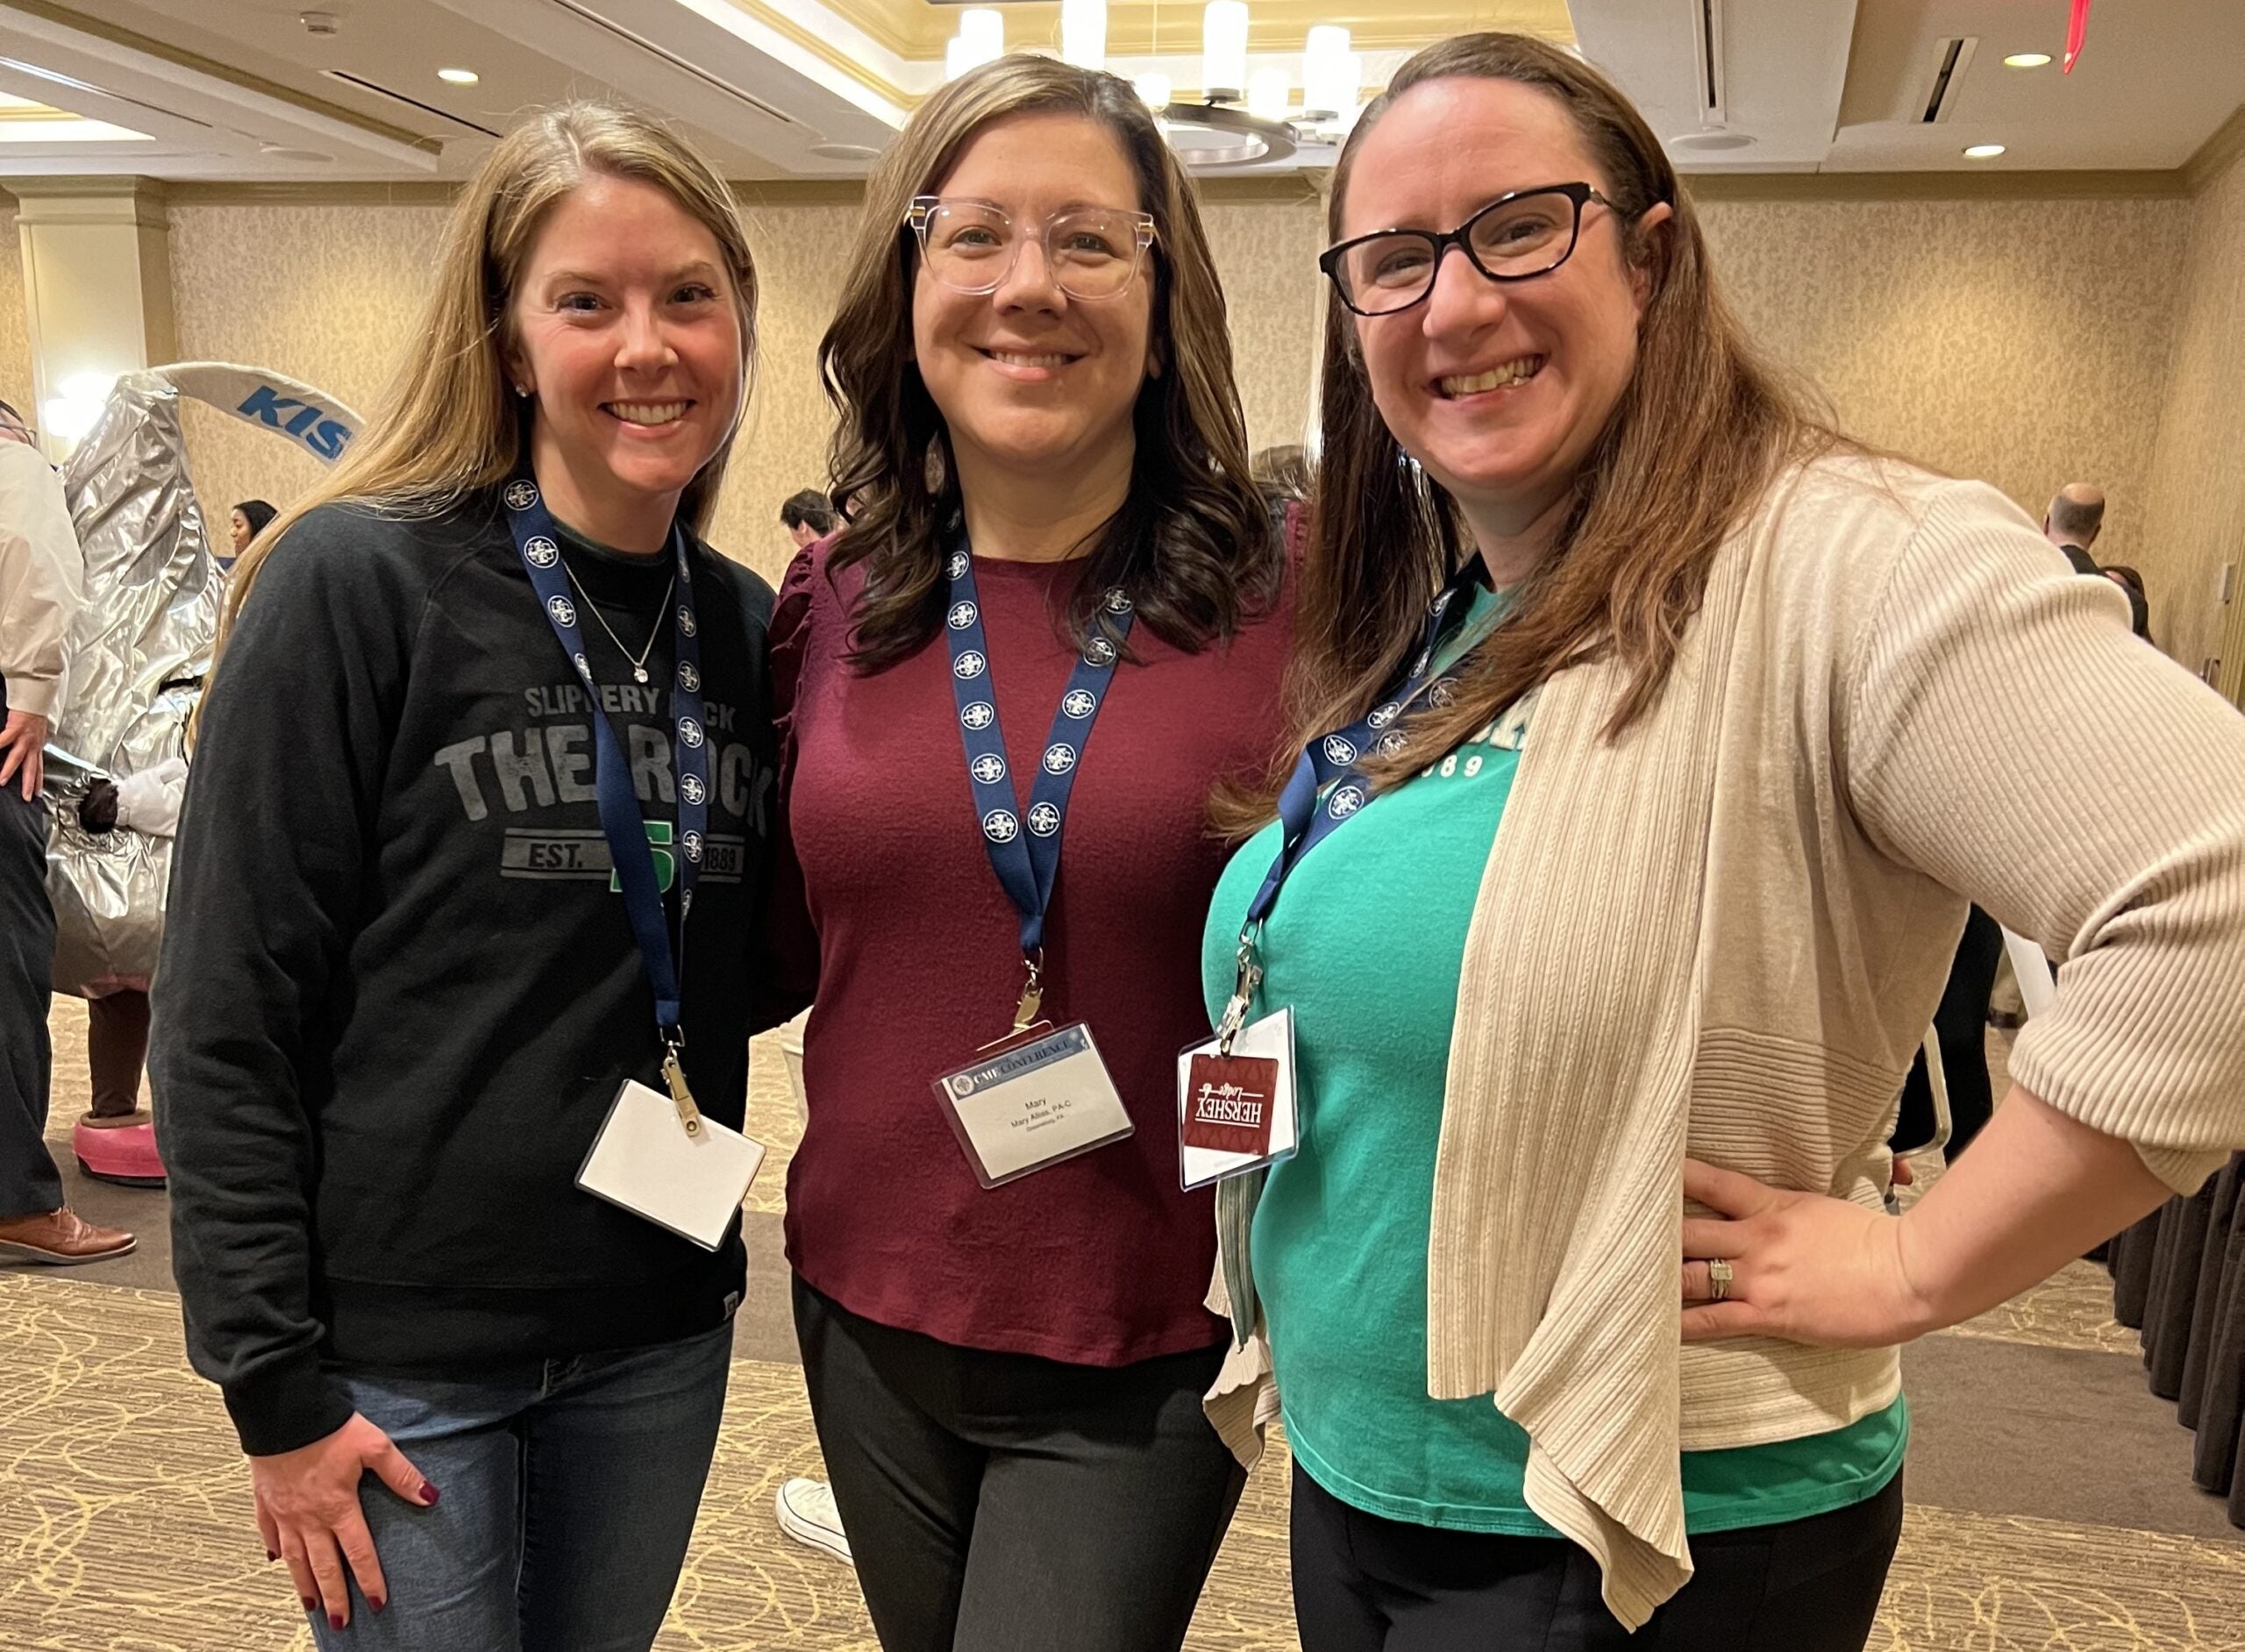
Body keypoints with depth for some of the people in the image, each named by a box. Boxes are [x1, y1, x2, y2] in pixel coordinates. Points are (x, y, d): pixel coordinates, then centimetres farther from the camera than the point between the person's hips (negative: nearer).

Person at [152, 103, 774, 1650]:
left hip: (657, 1334, 5)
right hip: (398, 1350, -4)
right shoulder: (355, 581, -13)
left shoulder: (745, 623, 2)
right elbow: (228, 1018, -12)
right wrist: (277, 1384, -11)